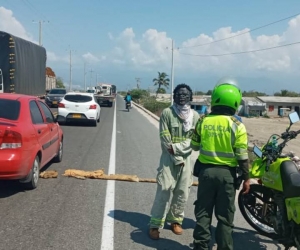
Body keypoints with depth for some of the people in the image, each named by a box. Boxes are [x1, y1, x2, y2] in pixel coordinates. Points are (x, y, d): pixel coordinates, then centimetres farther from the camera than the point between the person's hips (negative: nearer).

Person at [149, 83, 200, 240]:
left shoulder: (195, 115, 4)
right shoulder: (167, 113, -5)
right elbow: (164, 139, -8)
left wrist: (177, 147, -15)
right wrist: (177, 159, -11)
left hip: (186, 158, 3)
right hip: (169, 157, -3)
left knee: (182, 192, 7)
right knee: (164, 190, -8)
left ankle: (176, 220, 24)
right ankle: (155, 225, -1)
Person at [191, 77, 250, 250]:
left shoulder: (203, 121, -3)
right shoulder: (237, 125, -11)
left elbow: (195, 146, 8)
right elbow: (242, 156, -10)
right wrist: (246, 178, 0)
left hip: (206, 170, 2)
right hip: (227, 173, -2)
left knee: (203, 211, 14)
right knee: (225, 215, 9)